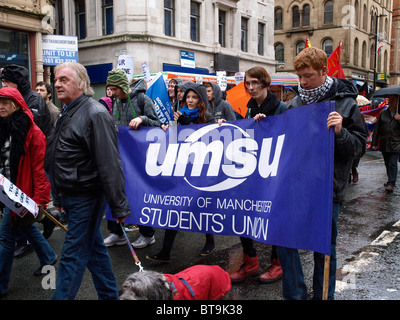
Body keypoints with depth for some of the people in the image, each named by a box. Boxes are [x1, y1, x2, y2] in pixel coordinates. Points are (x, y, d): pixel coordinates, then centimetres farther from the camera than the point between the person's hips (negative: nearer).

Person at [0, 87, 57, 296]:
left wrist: (39, 197, -21)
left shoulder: (32, 133, -17)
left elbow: (40, 167, -19)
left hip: (23, 192, -8)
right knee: (25, 226, 21)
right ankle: (48, 257, 43)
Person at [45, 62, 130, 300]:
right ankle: (110, 295, 33)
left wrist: (119, 206, -23)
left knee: (73, 255, 0)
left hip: (86, 198, -10)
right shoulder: (67, 114, 13)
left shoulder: (95, 115, -17)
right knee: (95, 249, 18)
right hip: (71, 197, 10)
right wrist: (59, 197, 23)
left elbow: (109, 164, -22)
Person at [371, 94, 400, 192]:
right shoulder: (383, 114, 9)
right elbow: (377, 128, 9)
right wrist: (374, 143, 4)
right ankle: (391, 181, 27)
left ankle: (391, 184, -11)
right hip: (384, 144, 3)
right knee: (387, 164, 12)